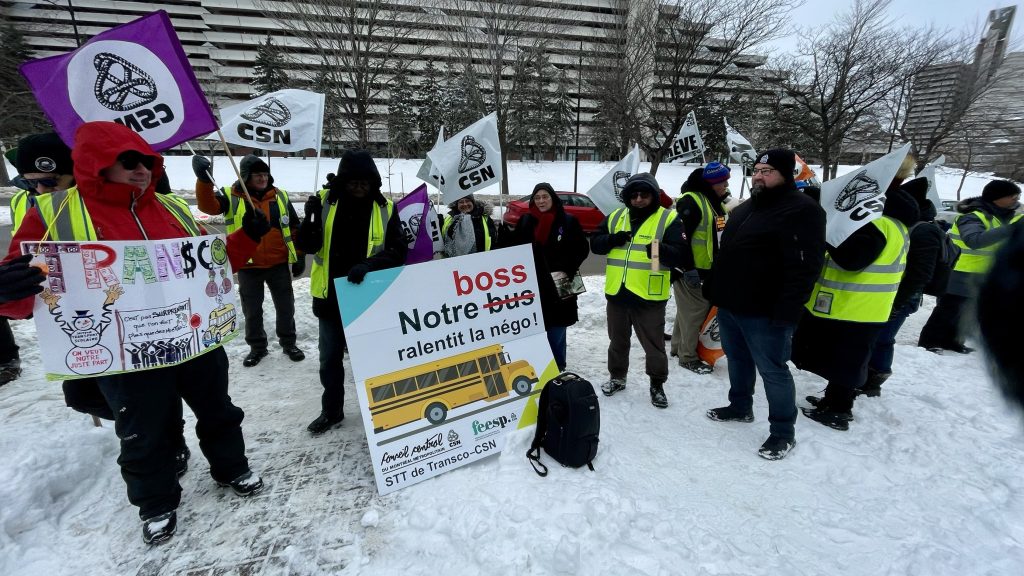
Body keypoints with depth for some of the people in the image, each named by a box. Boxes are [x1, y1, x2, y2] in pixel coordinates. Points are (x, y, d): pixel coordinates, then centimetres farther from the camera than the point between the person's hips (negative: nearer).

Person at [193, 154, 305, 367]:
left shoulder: (280, 196, 3)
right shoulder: (231, 197, -3)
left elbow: (294, 227, 7)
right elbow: (207, 205, -21)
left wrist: (299, 255, 5)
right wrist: (203, 180, -37)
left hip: (279, 264, 1)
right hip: (248, 266, -1)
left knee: (286, 306, 11)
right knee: (252, 310, 12)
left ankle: (288, 343, 28)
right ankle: (257, 347, 29)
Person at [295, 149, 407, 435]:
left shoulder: (385, 209, -5)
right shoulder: (326, 202, -3)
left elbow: (398, 250, -10)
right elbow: (307, 246, -5)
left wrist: (367, 265, -26)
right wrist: (310, 219, -25)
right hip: (331, 295, 2)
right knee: (330, 358, 14)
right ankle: (331, 411, 33)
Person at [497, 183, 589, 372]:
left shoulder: (568, 221, -1)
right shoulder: (525, 221, 7)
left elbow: (583, 248, 1)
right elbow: (513, 247, 11)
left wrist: (569, 269, -10)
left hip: (558, 286, -2)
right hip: (532, 286, 2)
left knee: (556, 329, 7)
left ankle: (557, 369, 22)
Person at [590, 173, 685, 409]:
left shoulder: (669, 218, -4)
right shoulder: (615, 217, 9)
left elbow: (679, 255, -12)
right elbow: (595, 243, 9)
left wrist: (661, 250, -34)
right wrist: (611, 240, -12)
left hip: (649, 296, -4)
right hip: (617, 293, 4)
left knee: (654, 344, 9)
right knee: (618, 340, 18)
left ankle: (657, 385, 29)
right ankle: (617, 377, 37)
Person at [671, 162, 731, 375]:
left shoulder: (717, 202, 15)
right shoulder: (691, 201, -16)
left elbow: (721, 235, 24)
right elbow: (681, 237, -22)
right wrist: (689, 268, -23)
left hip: (708, 269, 10)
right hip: (691, 269, -10)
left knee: (690, 310, 17)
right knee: (693, 312, -5)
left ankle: (678, 346, 30)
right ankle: (688, 356, 6)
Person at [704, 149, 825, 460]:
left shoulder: (802, 210, -13)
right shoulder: (743, 209, 15)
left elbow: (805, 266, -21)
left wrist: (786, 311, -26)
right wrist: (713, 290, 18)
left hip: (764, 312, -8)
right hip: (729, 304, 9)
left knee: (773, 370, 3)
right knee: (737, 360, 21)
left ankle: (783, 432, 18)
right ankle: (740, 407, 39)